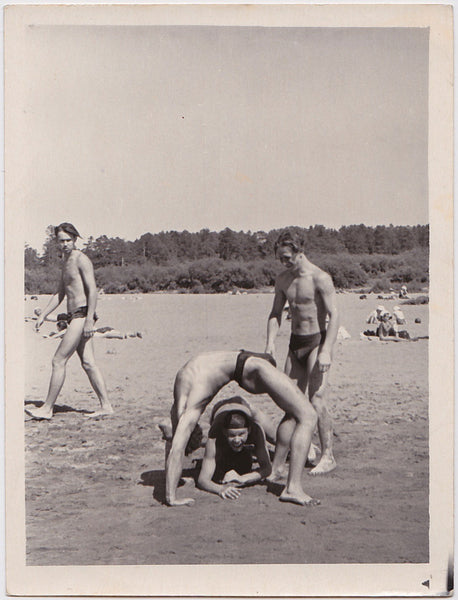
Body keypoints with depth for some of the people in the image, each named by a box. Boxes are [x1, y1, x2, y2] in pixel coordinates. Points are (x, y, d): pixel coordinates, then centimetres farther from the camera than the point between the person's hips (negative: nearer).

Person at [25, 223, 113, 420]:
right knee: (88, 363, 7)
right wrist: (43, 315, 21)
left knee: (59, 360, -8)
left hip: (81, 314, -9)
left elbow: (93, 290, -16)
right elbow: (60, 294, 26)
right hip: (73, 316, 9)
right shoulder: (66, 262, 21)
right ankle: (106, 406, 9)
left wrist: (89, 320, -22)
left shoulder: (81, 260, -8)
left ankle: (47, 408, -3)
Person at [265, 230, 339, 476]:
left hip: (317, 341, -6)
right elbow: (276, 313, 14)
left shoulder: (319, 278, -13)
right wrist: (270, 342, 0)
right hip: (295, 344, 6)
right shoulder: (282, 279, 7)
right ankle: (277, 465, 11)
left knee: (316, 399, -14)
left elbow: (334, 315, -17)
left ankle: (328, 456, -1)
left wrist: (326, 351, -24)